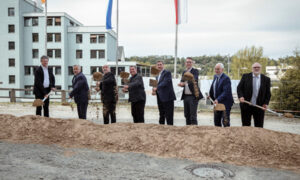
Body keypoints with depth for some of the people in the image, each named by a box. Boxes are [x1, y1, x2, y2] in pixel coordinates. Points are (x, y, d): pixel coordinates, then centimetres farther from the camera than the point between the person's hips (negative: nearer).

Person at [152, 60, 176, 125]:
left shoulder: (167, 73, -5)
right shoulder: (158, 76, 20)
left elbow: (165, 83, -18)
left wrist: (156, 88, -18)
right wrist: (155, 91, 1)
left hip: (167, 97, -8)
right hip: (160, 99, 8)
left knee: (168, 116, -5)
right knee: (161, 115, 13)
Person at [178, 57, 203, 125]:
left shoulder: (195, 71, -5)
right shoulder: (184, 72, 16)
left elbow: (194, 80, -23)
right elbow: (182, 82, 11)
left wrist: (185, 83, -41)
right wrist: (181, 84, -15)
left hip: (193, 96, -6)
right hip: (185, 96, 6)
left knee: (193, 115, -8)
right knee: (187, 115, 11)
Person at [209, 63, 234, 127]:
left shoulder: (226, 78, -16)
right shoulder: (215, 76, 9)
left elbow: (226, 92, -25)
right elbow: (212, 88, 21)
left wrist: (218, 100, -34)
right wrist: (214, 99, 15)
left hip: (225, 103, -8)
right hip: (217, 103, 8)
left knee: (225, 122, -5)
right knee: (216, 121, 14)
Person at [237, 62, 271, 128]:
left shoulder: (266, 79, 4)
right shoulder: (245, 76, 3)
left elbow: (268, 93, 5)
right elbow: (239, 88, 2)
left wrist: (266, 103, -8)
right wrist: (240, 96, -16)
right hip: (246, 106, 0)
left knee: (259, 127, 6)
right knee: (245, 126, 9)